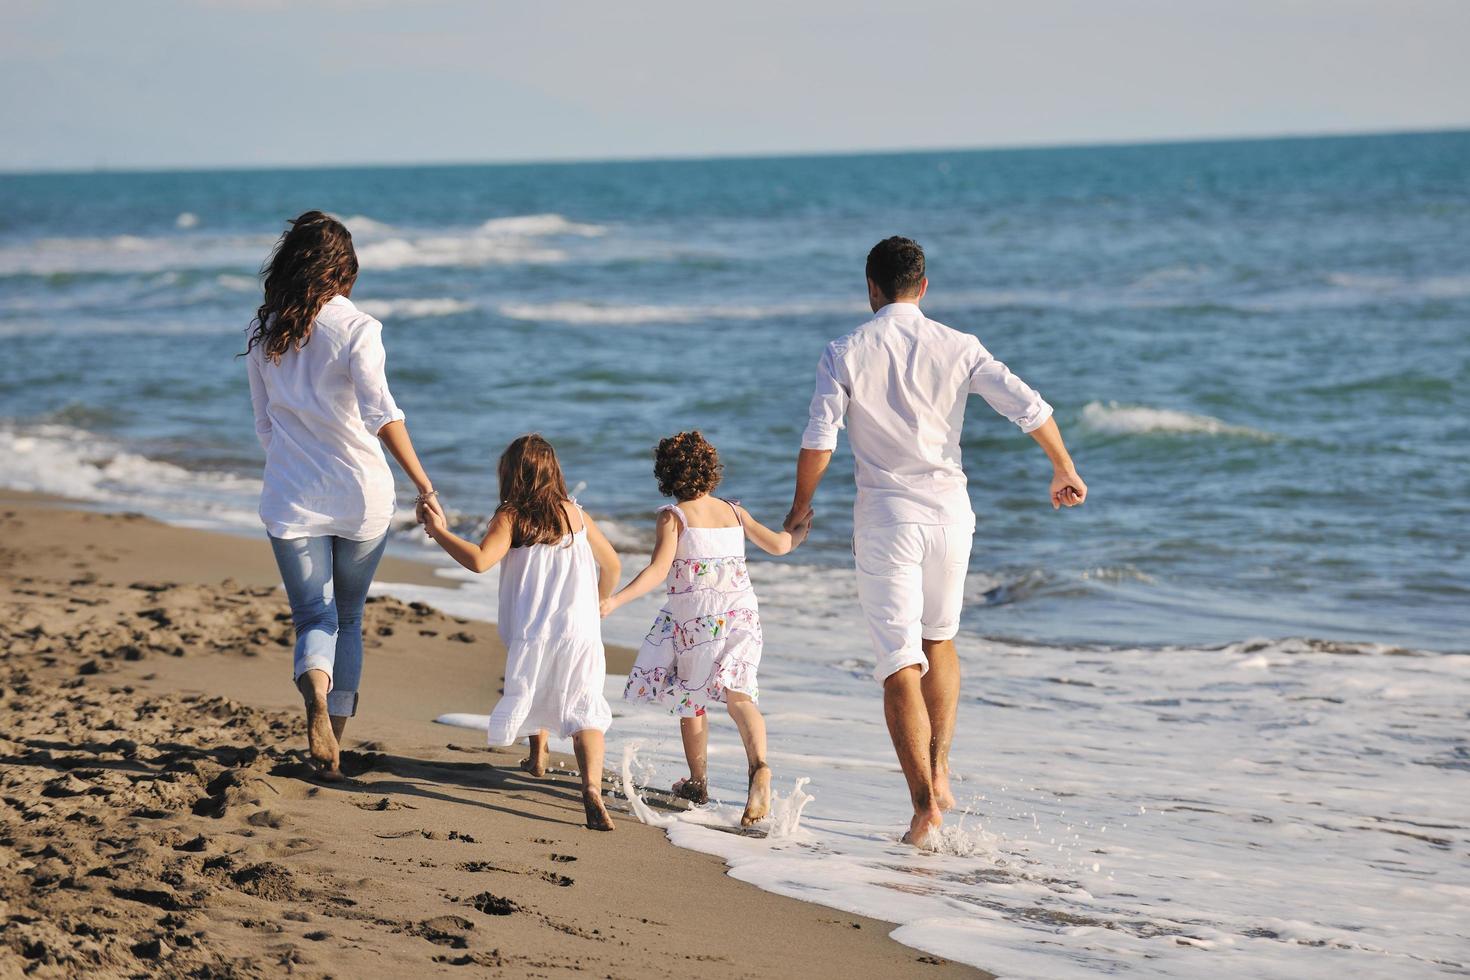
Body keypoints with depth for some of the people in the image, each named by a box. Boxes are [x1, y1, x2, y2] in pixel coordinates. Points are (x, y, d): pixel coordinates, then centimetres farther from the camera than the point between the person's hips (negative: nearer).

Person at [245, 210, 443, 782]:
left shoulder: (264, 333, 4)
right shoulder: (356, 327, -9)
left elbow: (265, 425, 13)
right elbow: (380, 412, -21)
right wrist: (424, 486, -21)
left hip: (291, 497, 1)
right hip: (361, 497, -1)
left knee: (314, 618, 3)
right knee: (348, 618, 16)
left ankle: (316, 695, -29)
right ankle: (335, 742, 19)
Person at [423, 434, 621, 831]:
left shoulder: (510, 517, -4)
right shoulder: (575, 514, 9)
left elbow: (479, 560, -22)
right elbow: (612, 565, 18)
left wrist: (439, 532, -9)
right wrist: (597, 604, 36)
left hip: (531, 632, -1)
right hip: (580, 631, 1)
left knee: (533, 689, 29)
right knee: (583, 709, -8)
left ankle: (538, 754, 47)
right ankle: (591, 786, -29)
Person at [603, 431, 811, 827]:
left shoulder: (673, 516, -5)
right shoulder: (734, 512, 9)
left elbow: (658, 571, -17)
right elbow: (779, 544, 16)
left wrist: (615, 600, -22)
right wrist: (800, 529, 38)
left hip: (696, 616, -3)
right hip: (741, 613, 3)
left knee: (690, 698, 14)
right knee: (736, 693, -7)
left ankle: (698, 783, 24)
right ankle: (758, 766, -34)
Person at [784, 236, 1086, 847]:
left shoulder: (845, 354, -4)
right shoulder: (957, 348, 0)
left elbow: (818, 444, -8)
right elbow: (1029, 407, -4)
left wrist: (800, 507, 8)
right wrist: (1065, 471, 10)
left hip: (886, 515, -2)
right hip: (949, 509, 3)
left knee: (900, 665, -1)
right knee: (939, 641, 25)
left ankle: (925, 806, -7)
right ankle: (939, 773, 20)